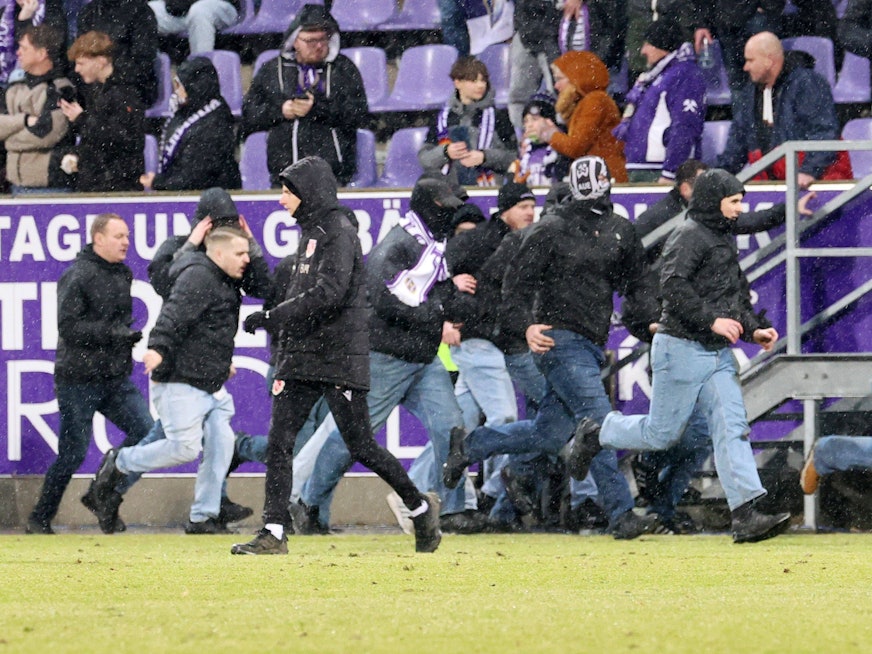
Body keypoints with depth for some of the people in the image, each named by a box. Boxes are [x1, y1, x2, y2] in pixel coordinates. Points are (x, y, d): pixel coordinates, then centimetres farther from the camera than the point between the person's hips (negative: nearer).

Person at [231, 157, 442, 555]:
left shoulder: (338, 232, -11)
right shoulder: (310, 232, 18)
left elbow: (328, 293, -23)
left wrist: (273, 317, -23)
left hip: (340, 357, -8)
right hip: (301, 354, 8)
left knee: (360, 446, -3)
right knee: (279, 441, -4)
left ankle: (421, 507, 15)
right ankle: (273, 533, -7)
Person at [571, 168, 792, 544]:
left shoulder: (724, 240, 19)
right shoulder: (689, 236, -11)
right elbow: (673, 286, -24)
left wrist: (754, 329, 11)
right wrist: (711, 320, -30)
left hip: (719, 353, 8)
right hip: (682, 348, -8)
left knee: (732, 428, -6)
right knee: (662, 432, 1)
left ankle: (745, 515, -14)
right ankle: (595, 435, 25)